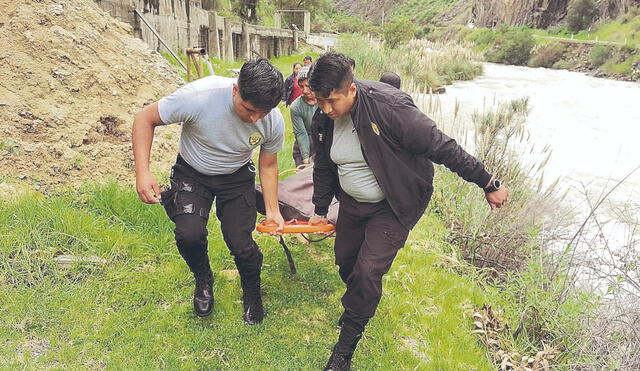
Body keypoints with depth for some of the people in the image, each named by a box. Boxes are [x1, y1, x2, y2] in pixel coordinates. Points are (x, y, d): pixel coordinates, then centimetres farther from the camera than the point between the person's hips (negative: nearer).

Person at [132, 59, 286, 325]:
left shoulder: (274, 121, -22)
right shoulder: (198, 96, -34)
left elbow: (268, 165, -3)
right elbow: (145, 119, -19)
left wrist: (273, 209, -7)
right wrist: (142, 172, -27)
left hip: (237, 177, 2)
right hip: (192, 174, -1)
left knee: (241, 244, -11)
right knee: (190, 234, -24)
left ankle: (252, 294, 24)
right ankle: (203, 280, 12)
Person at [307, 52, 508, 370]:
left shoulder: (388, 107, -31)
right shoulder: (322, 121, -9)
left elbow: (442, 147, -24)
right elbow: (323, 167, 9)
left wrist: (488, 184, -17)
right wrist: (320, 210, 19)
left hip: (393, 206, -6)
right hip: (352, 202, 6)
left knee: (368, 270, -11)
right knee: (345, 260, 16)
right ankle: (358, 305, 50)